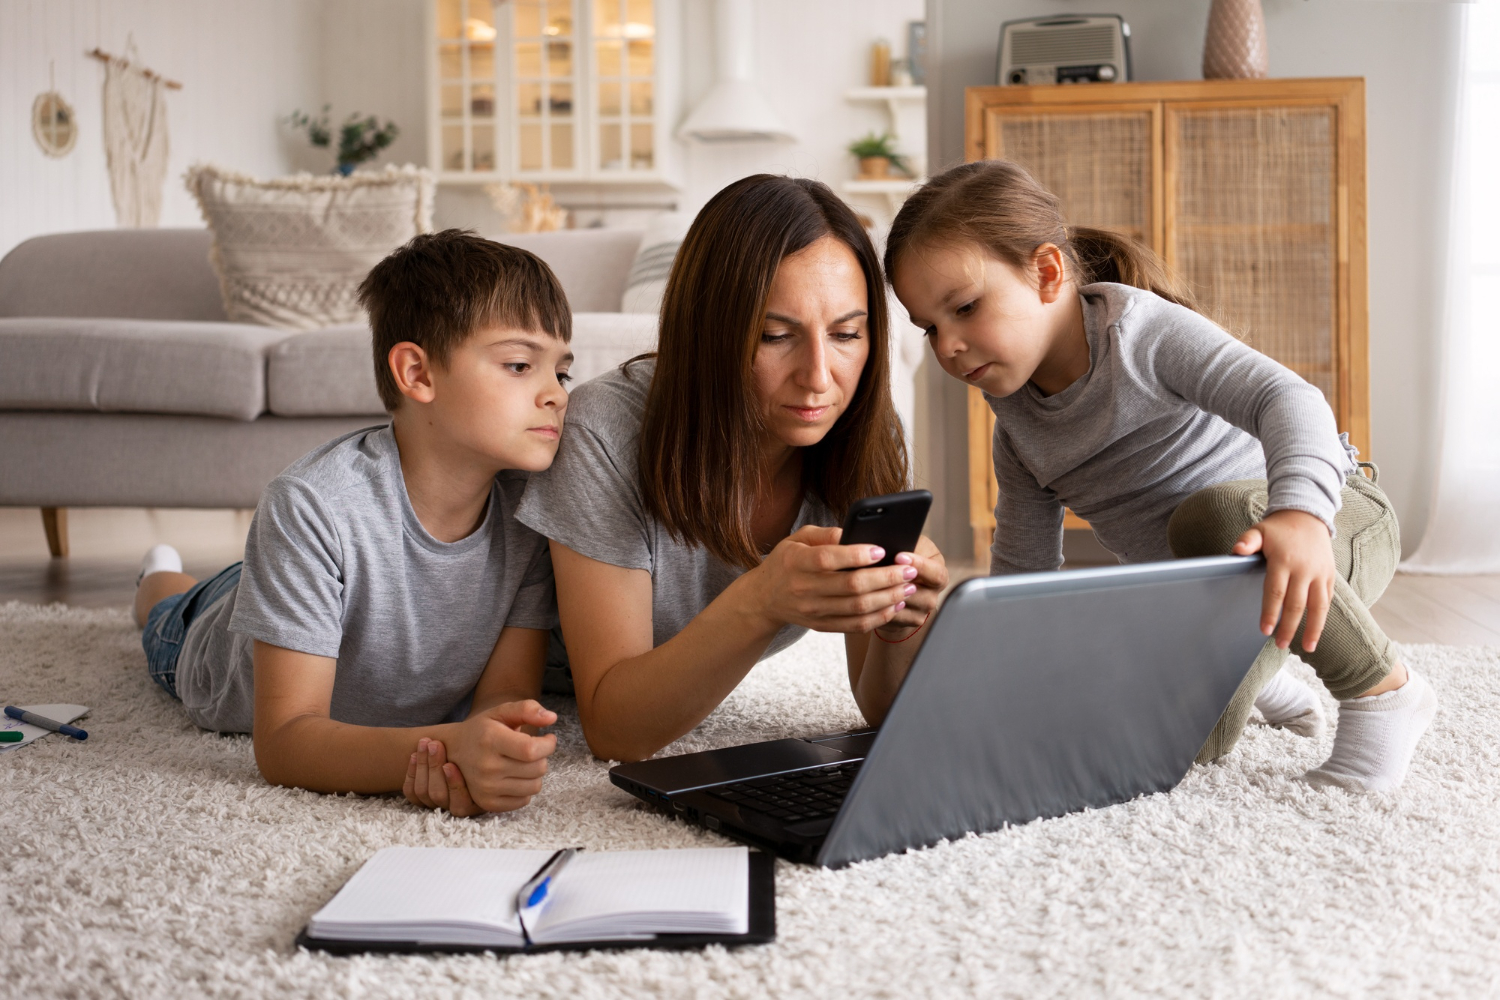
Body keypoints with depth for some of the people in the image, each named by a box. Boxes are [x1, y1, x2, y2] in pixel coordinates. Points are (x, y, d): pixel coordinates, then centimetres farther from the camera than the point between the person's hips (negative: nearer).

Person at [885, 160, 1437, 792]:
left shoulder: (1140, 328, -20)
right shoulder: (1016, 428, 1)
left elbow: (1285, 397, -35)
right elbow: (1022, 572, 7)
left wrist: (1300, 511, -54)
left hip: (1339, 525, -7)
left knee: (1213, 514, -39)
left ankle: (1383, 691, -21)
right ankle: (1254, 676, 24)